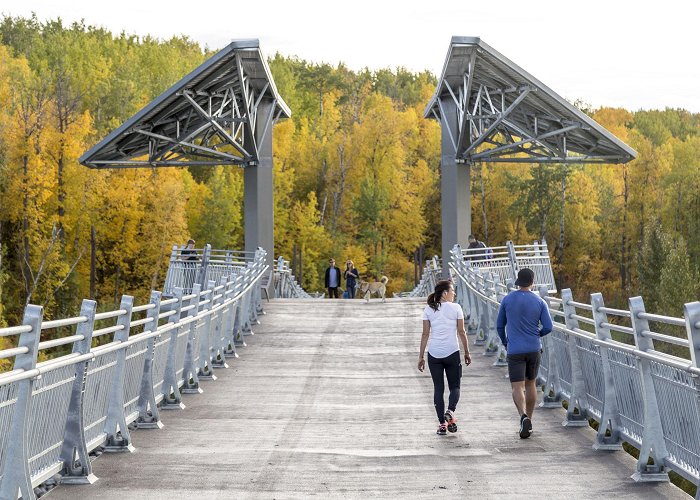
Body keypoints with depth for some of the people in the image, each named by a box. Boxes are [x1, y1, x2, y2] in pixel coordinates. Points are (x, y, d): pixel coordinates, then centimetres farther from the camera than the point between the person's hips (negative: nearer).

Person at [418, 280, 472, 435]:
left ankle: (442, 422, 5)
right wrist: (467, 352, 9)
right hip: (452, 352, -2)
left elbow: (425, 334, 2)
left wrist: (421, 357, 6)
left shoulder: (429, 310, 3)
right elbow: (461, 332, 0)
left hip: (434, 353, 2)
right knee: (454, 386, 11)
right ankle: (450, 411, -15)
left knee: (438, 388, 8)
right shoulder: (455, 308, -2)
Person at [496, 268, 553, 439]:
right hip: (534, 349, 2)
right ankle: (528, 421, 22)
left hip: (515, 351, -2)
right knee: (530, 383, 19)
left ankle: (524, 416, -30)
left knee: (517, 387, -5)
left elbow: (500, 325, 5)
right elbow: (548, 327, -5)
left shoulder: (507, 300, -3)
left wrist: (505, 343, 22)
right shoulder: (540, 302, -2)